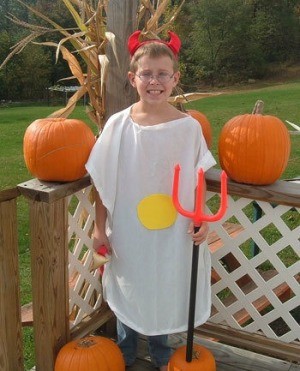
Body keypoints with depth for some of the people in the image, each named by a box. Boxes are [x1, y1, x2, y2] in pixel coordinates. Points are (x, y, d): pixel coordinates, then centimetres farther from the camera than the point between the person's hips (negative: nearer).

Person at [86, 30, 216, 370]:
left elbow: (197, 180, 0)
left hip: (172, 232, 0)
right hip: (127, 231, 0)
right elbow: (103, 182, -3)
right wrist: (100, 227, -2)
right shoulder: (118, 125, -8)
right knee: (128, 292, 17)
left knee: (164, 293, 16)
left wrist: (201, 219, -10)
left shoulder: (188, 126, -9)